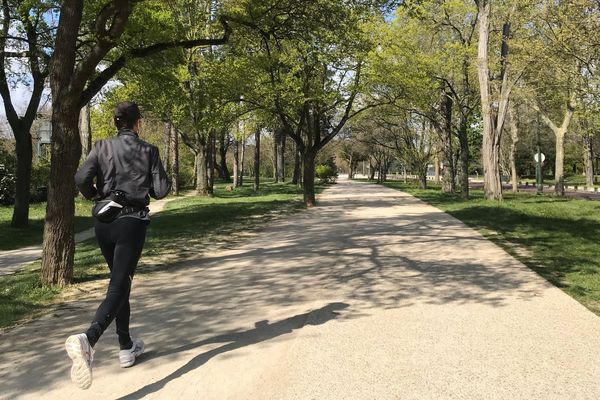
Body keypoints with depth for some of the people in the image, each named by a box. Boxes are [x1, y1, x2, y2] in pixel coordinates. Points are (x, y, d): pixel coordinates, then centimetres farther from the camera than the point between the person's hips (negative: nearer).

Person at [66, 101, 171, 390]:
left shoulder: (103, 147, 3)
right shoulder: (148, 150, -2)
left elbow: (81, 179, -8)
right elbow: (160, 191, -5)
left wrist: (95, 196, 11)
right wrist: (167, 181, 17)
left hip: (103, 222, 4)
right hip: (132, 222, -4)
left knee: (121, 282, 18)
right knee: (118, 286, -6)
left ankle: (127, 348, 24)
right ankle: (87, 339, -32)